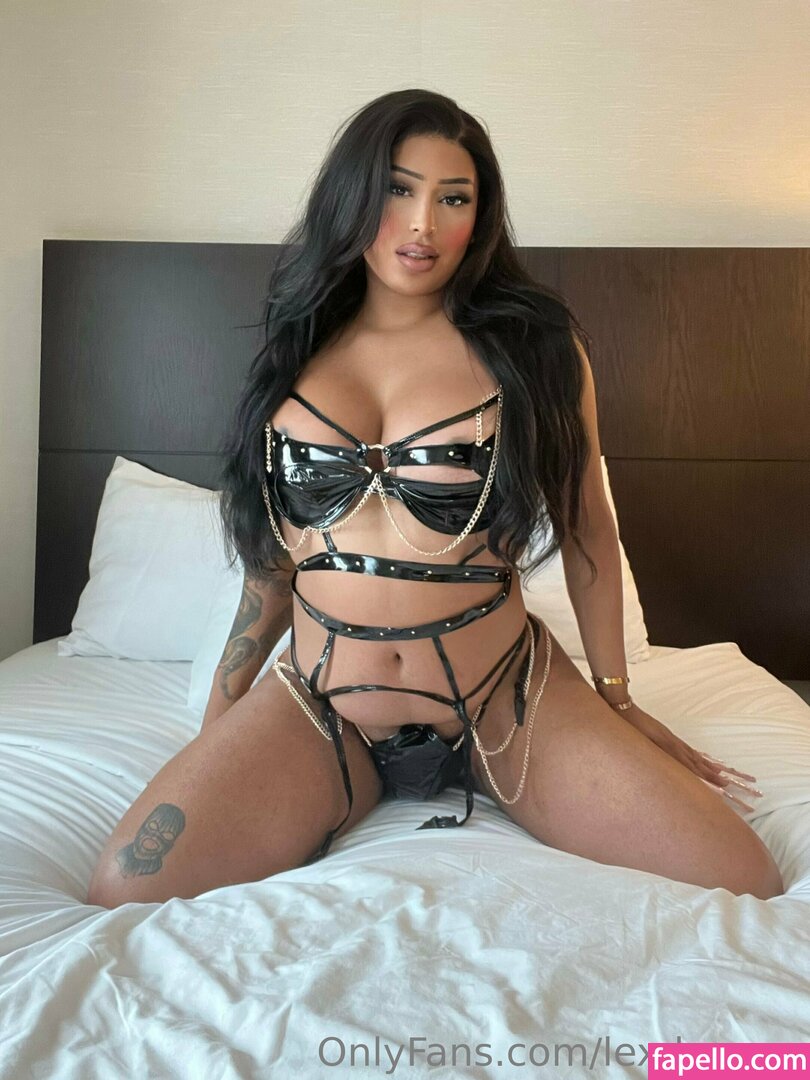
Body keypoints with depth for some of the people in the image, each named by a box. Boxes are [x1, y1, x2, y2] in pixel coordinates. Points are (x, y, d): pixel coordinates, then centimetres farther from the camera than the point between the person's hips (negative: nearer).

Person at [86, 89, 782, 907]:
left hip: (507, 702, -1)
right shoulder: (299, 351, 5)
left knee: (742, 886, -15)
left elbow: (588, 529, 6)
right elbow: (275, 550, 11)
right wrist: (217, 723, 13)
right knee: (124, 896, -19)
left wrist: (616, 698, 9)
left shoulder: (537, 346, -2)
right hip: (317, 709, 2)